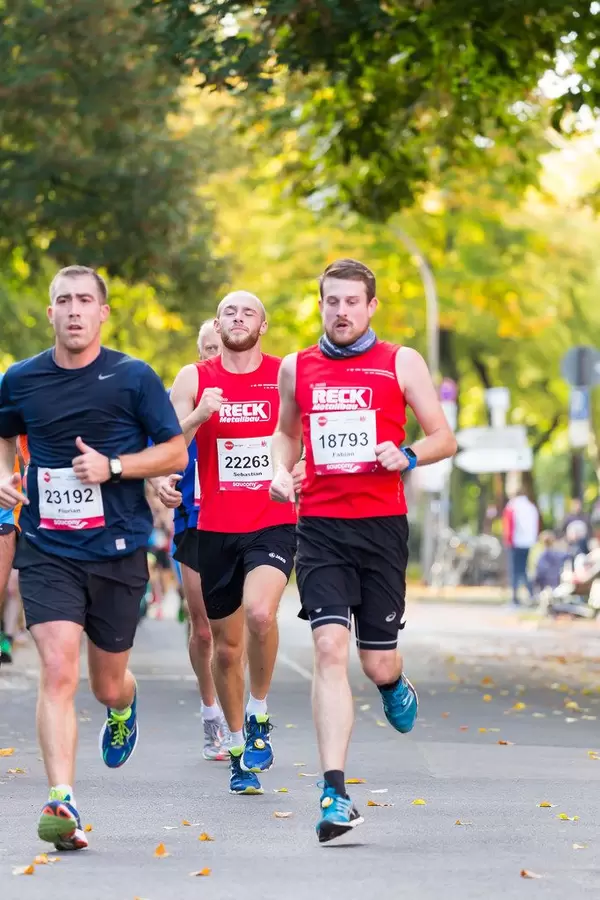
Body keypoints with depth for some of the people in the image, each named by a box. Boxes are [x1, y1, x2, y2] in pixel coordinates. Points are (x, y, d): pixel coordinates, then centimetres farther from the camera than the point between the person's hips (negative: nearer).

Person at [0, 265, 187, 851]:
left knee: (108, 685, 12)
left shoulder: (133, 378, -4)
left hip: (118, 549, 0)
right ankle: (62, 803, -21)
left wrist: (113, 466, -14)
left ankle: (123, 709, 50)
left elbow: (175, 452, 1)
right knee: (58, 671, -17)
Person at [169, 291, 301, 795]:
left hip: (275, 524, -2)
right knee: (227, 647, 9)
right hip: (216, 530, 2)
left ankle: (259, 716, -6)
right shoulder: (194, 380, 3)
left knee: (260, 613, -28)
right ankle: (238, 746, 28)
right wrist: (198, 416, -19)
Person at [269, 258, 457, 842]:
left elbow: (444, 437, 6)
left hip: (382, 525, -1)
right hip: (320, 526, 1)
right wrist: (281, 470, 7)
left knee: (377, 661, 3)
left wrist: (407, 457, -14)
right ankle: (334, 795, -15)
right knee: (329, 650, -14)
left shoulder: (400, 363, 3)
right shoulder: (296, 368, 10)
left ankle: (393, 684, 45)